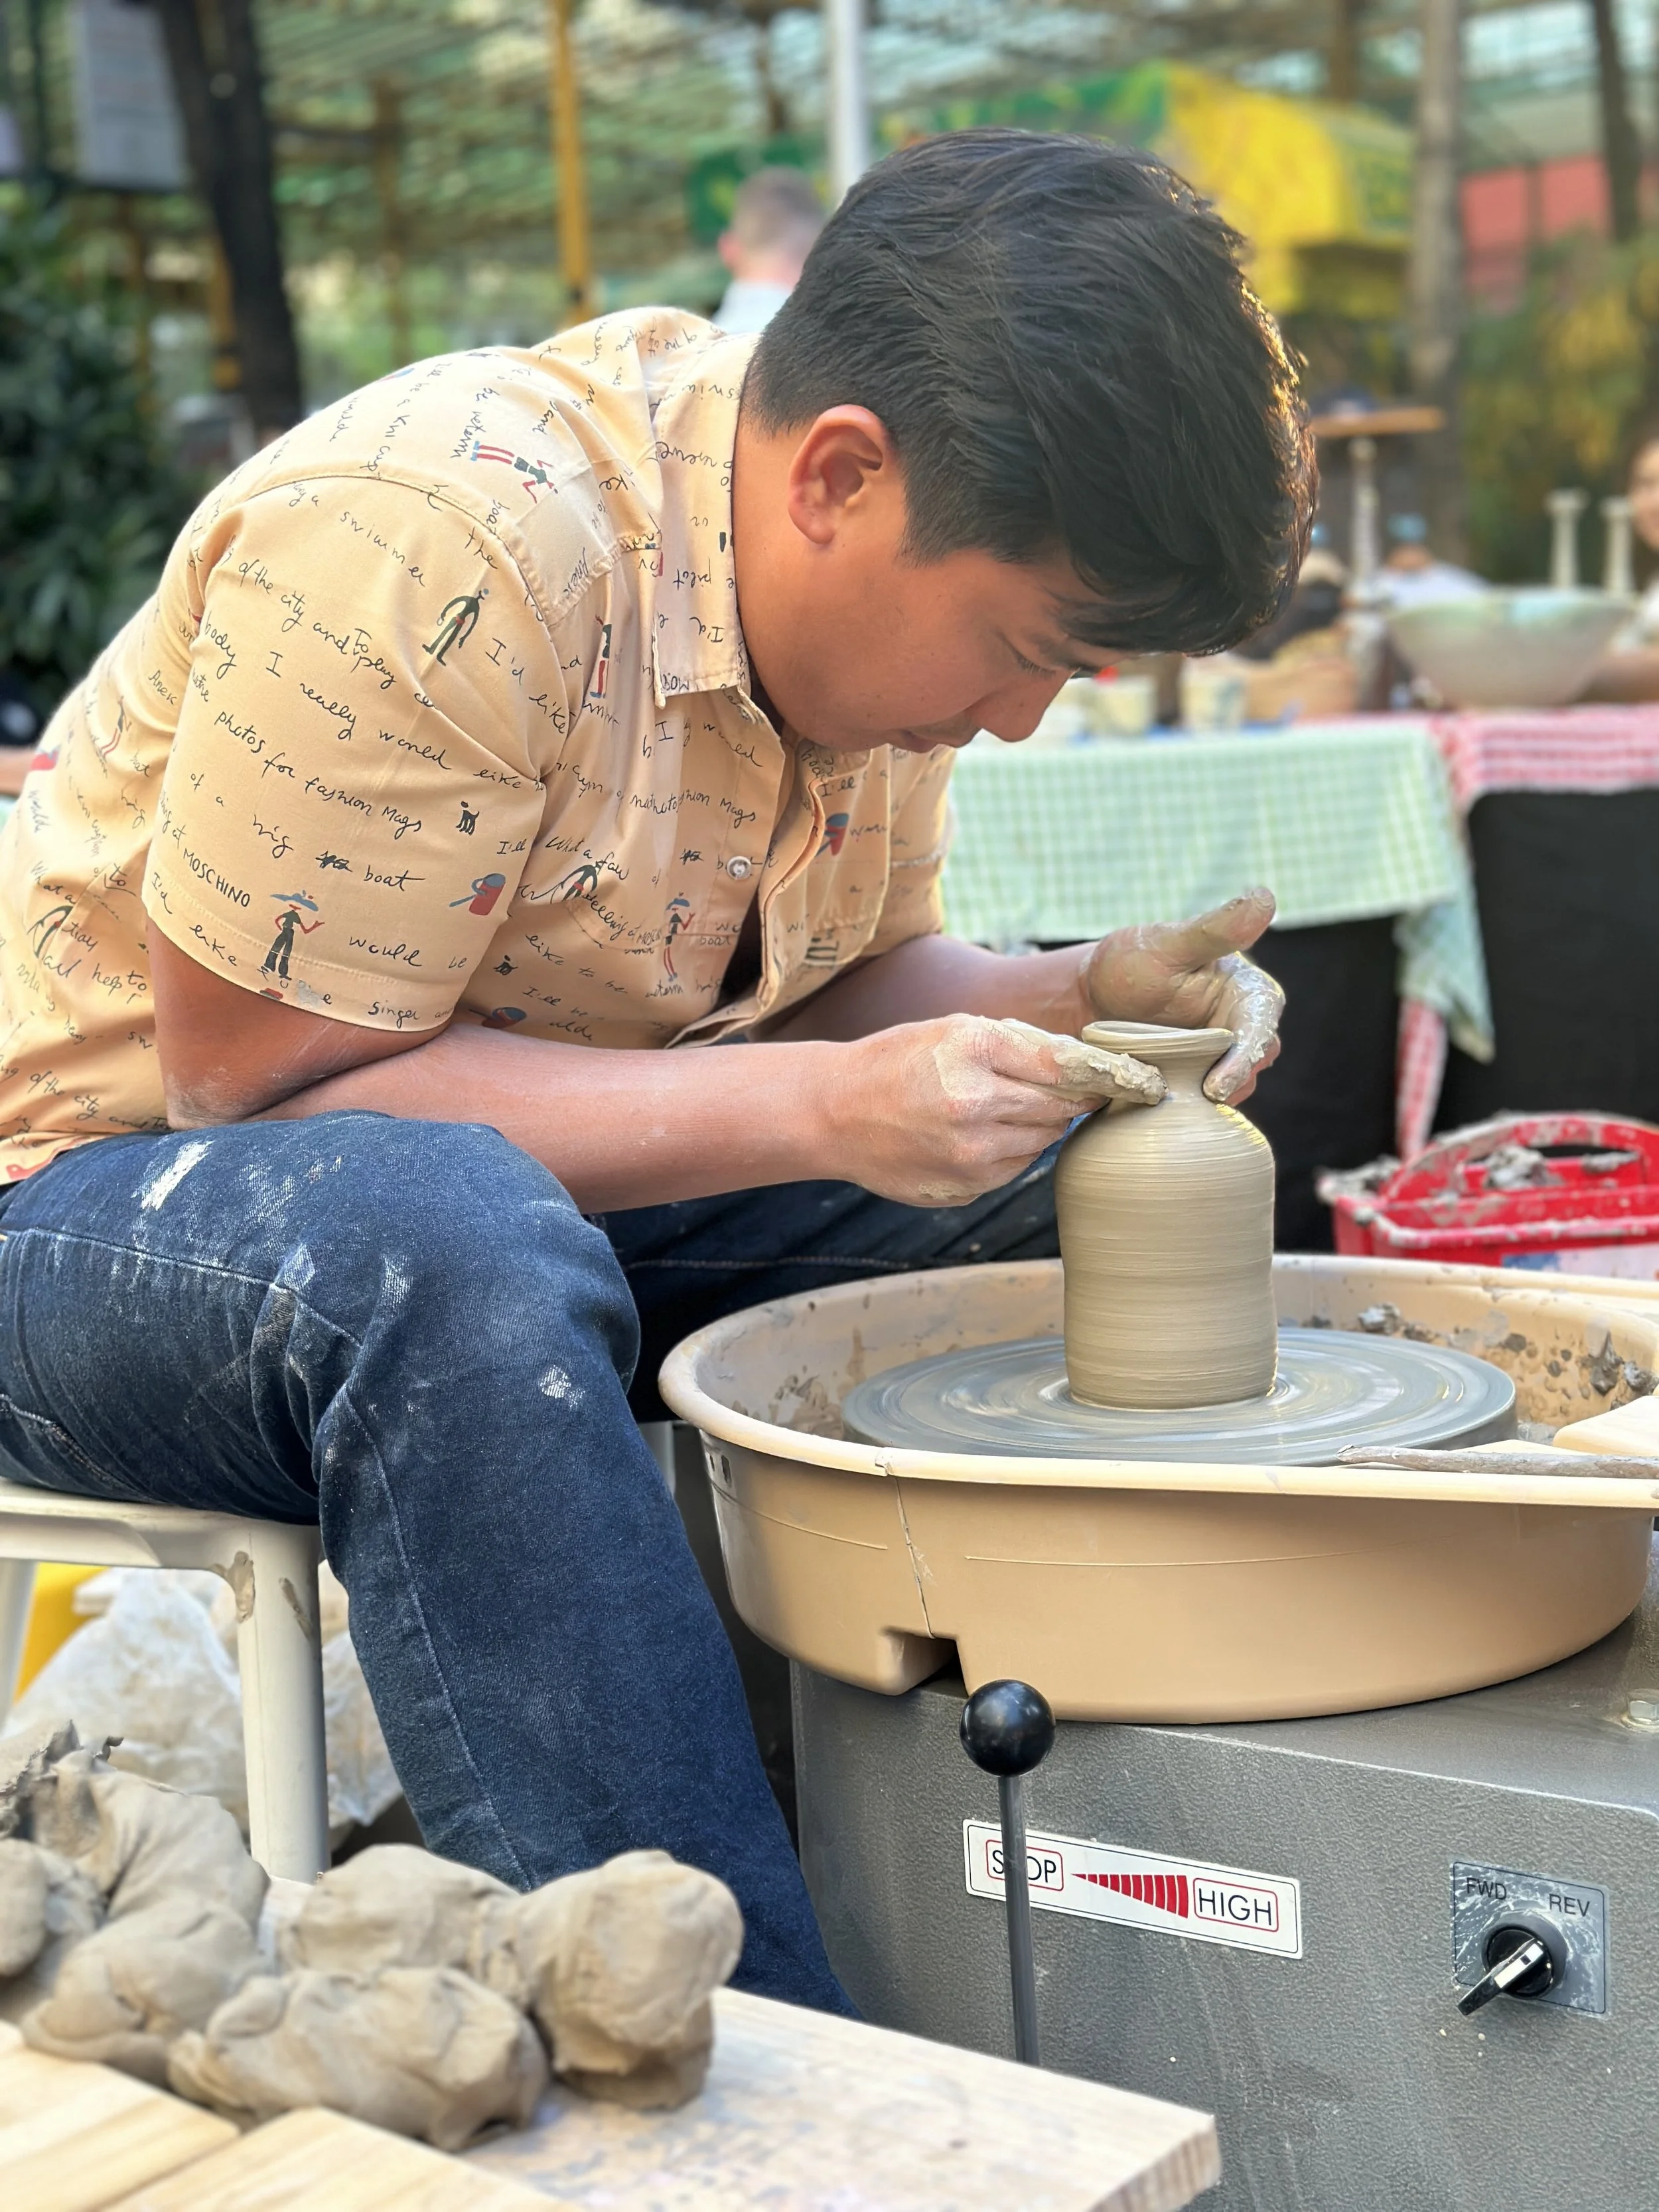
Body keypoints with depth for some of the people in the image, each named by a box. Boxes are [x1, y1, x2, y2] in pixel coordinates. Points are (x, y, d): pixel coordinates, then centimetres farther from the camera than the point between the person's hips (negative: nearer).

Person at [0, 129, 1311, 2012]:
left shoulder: (889, 574, -3)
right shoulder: (437, 548, -28)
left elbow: (832, 976, 8)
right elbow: (265, 1085, -27)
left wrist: (1065, 1005, -14)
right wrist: (820, 1109, -30)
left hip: (551, 1189, 8)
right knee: (458, 1250, -41)